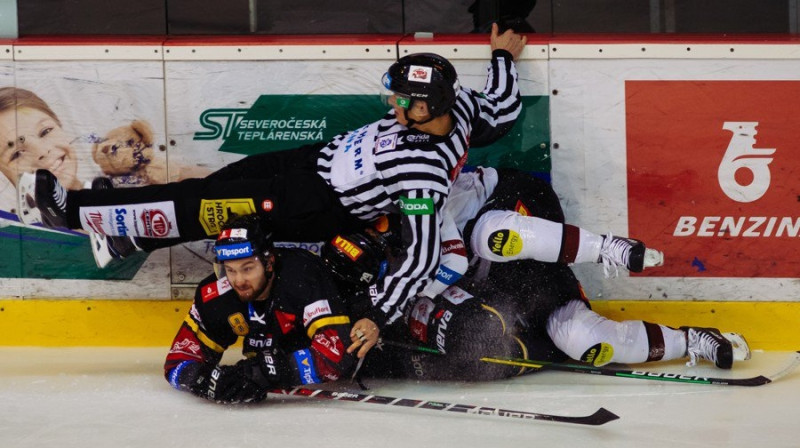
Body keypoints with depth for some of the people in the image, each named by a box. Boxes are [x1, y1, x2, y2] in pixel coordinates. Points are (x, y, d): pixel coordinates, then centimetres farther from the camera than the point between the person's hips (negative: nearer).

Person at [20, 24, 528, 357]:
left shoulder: (423, 171, -33)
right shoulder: (456, 104, -13)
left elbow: (422, 256, -33)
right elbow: (503, 112, 7)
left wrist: (379, 318, -32)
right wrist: (503, 56, 17)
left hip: (315, 206, -8)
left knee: (200, 206, -5)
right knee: (218, 182, 12)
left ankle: (71, 210, 3)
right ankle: (131, 239, 30)